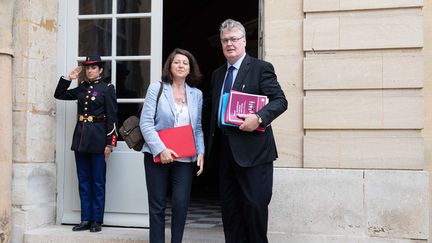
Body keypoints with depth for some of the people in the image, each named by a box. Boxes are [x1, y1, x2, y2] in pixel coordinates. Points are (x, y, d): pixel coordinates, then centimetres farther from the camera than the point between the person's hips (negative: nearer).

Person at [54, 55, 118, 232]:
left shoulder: (107, 88, -4)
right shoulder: (82, 88, 12)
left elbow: (112, 117, -9)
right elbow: (59, 95, 19)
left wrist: (109, 143, -13)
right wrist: (68, 78, 6)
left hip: (98, 138, -6)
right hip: (80, 137, 6)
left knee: (97, 182, 2)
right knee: (83, 181, 8)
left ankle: (97, 221, 9)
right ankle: (85, 219, 15)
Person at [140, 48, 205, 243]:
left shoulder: (196, 94, 9)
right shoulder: (156, 88, -1)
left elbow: (198, 128, 13)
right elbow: (146, 122, -7)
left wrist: (201, 152, -1)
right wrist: (160, 149, -17)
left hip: (185, 158, 2)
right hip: (157, 156, -2)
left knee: (181, 203, -3)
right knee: (157, 205, 5)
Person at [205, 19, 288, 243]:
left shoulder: (261, 68, -3)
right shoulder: (217, 74, 17)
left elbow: (280, 100, -11)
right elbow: (210, 105, 28)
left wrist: (259, 118, -24)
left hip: (252, 149, -6)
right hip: (224, 148, 7)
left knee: (255, 205, -2)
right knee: (229, 206, 12)